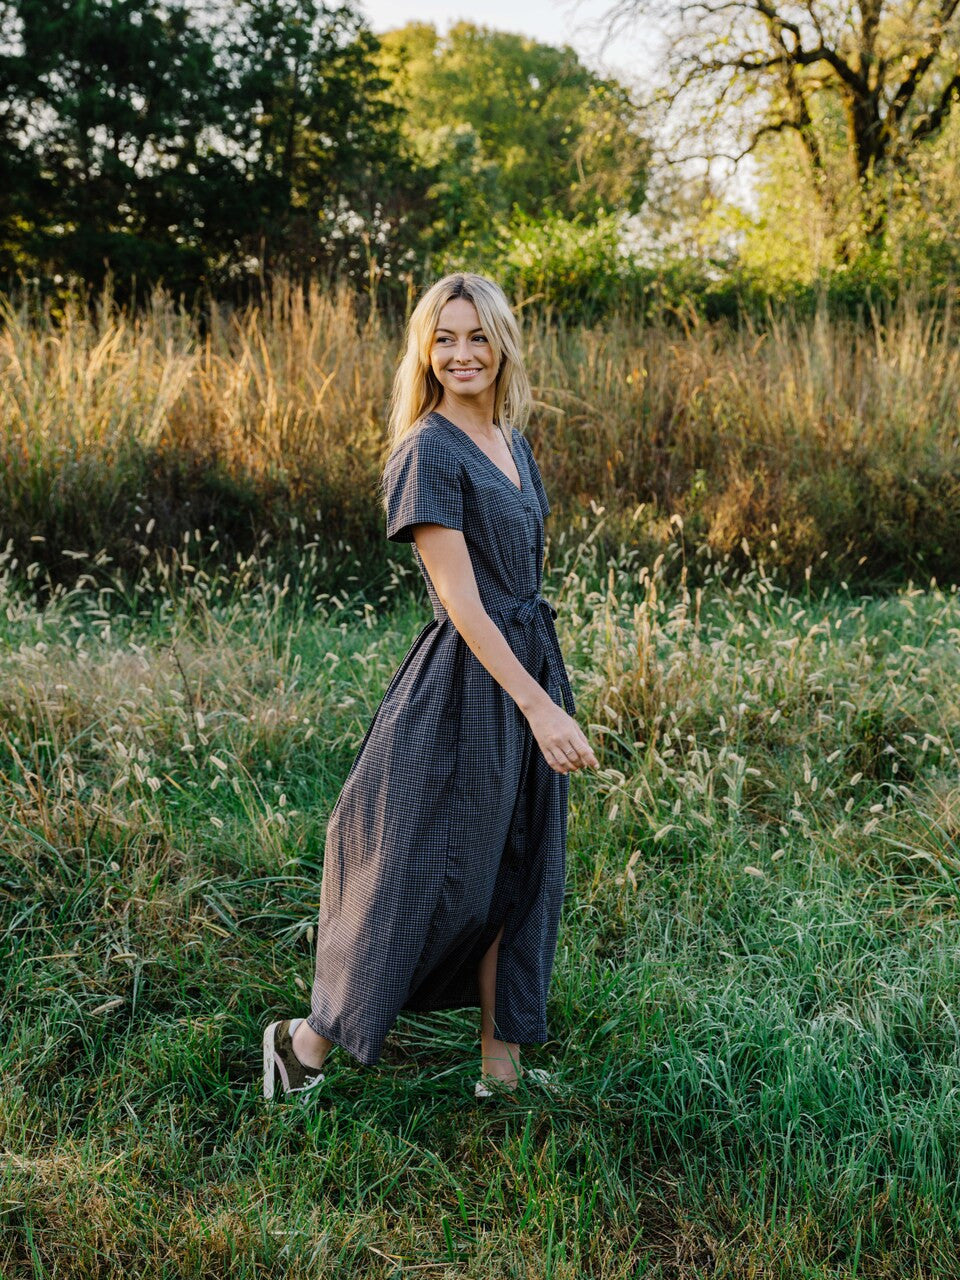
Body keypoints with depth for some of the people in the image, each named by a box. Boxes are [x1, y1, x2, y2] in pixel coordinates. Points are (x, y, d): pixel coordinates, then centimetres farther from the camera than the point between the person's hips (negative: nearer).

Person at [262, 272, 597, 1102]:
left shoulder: (514, 446, 12)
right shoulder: (428, 451, -13)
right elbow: (462, 602, -19)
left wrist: (546, 696, 16)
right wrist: (540, 705, -23)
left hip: (531, 666, 8)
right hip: (465, 686, -8)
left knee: (517, 872, 12)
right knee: (427, 871, 1)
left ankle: (503, 1066, 25)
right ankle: (308, 1041, 21)